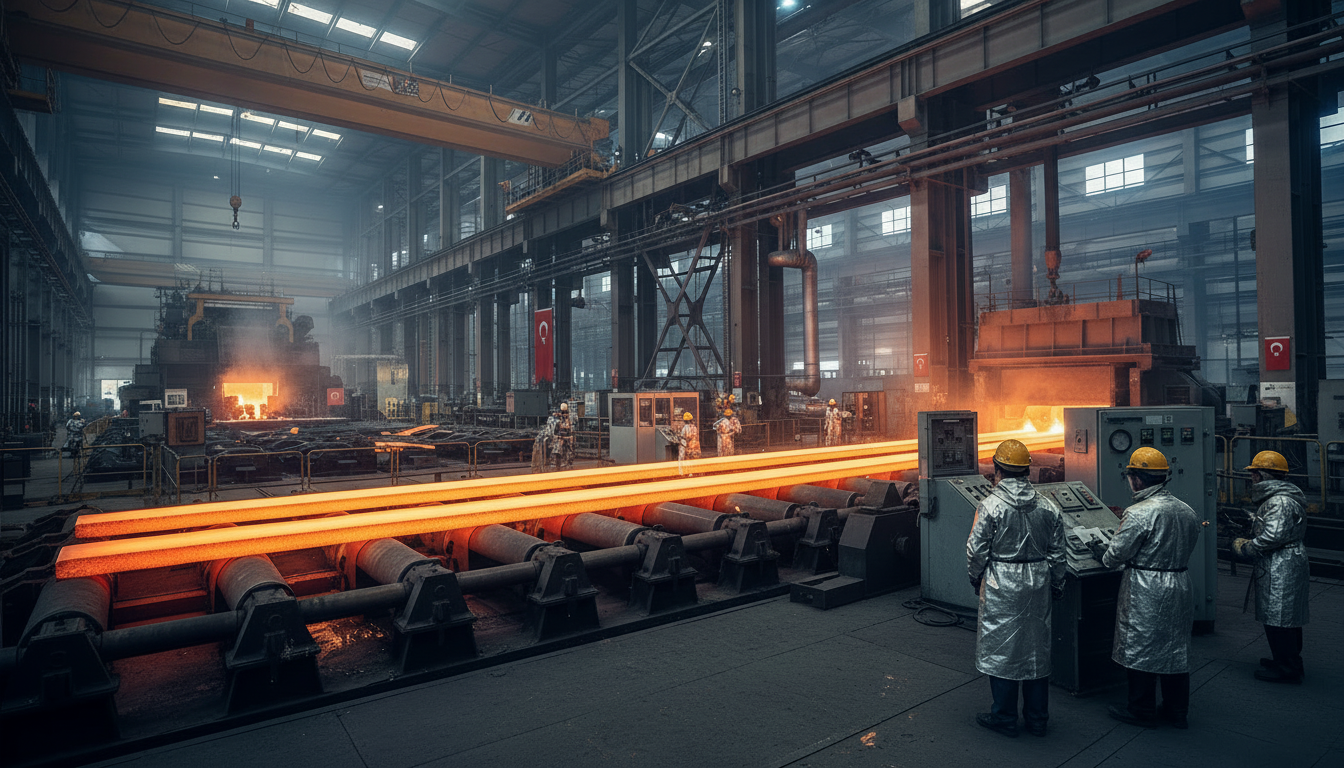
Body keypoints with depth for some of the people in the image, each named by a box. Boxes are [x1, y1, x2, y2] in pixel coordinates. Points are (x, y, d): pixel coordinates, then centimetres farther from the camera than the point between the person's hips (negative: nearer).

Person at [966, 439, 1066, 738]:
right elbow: (1057, 553, 7)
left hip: (1001, 586, -5)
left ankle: (1004, 718, 16)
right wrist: (1056, 587, 19)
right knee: (1037, 648, 15)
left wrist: (976, 579, 7)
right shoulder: (1048, 507, 2)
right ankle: (1037, 718, 26)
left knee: (1000, 648, 6)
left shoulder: (990, 505, -14)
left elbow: (976, 550, -11)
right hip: (1038, 585, 5)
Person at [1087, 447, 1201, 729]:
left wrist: (1099, 551, 4)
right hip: (1180, 586, 8)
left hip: (1146, 592, -8)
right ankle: (1177, 710, 29)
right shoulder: (1187, 511, 5)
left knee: (1141, 648, 5)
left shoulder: (1139, 513, -20)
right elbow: (1187, 549, 15)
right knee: (1176, 647, 17)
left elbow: (1116, 555, -16)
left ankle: (1142, 711, 16)